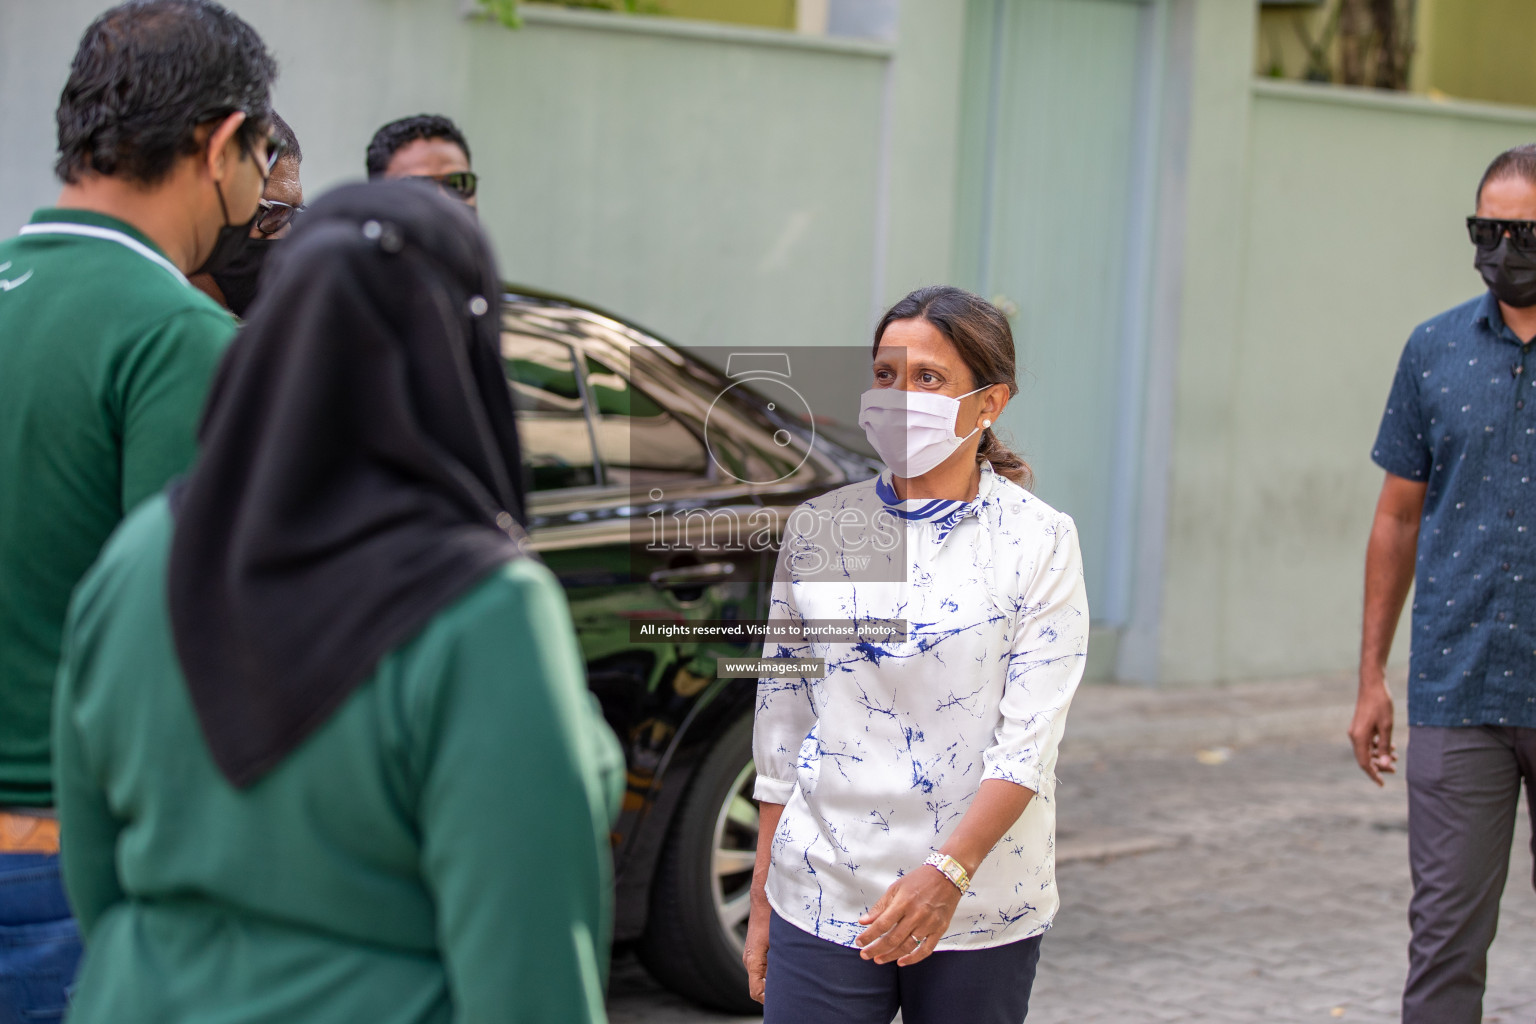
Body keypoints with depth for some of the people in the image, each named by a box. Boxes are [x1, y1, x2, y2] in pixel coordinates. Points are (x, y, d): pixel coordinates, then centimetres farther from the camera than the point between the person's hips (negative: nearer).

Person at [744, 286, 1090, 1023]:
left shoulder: (1038, 541, -3)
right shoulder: (817, 530, 5)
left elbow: (1030, 737, -10)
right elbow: (782, 726, 10)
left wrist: (948, 872, -23)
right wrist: (761, 903, 8)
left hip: (981, 912, -1)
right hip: (823, 904, 2)